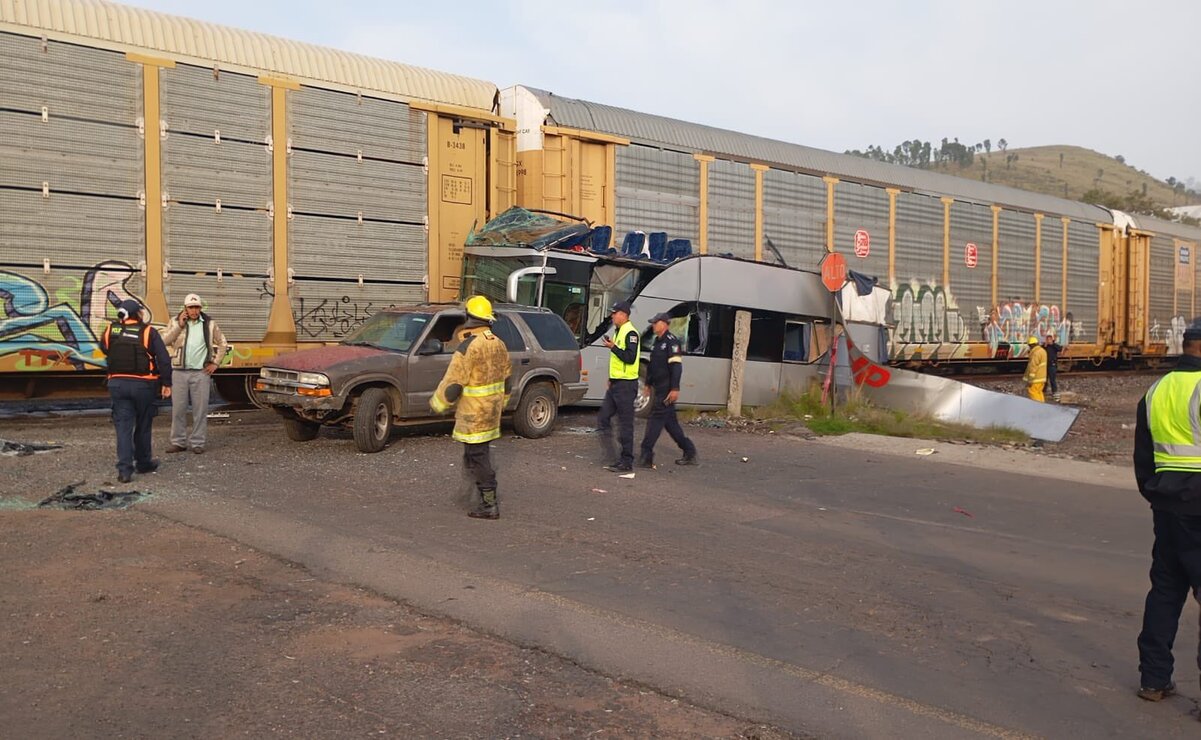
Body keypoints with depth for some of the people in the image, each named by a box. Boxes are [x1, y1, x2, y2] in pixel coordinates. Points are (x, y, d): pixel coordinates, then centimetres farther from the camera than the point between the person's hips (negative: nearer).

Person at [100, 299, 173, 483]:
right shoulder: (148, 332, -9)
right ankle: (143, 463, 28)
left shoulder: (110, 331, 0)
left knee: (123, 426, 3)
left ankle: (124, 469, -5)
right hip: (143, 385, -2)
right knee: (143, 426, 14)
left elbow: (104, 349, 19)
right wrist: (166, 383, -5)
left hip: (118, 384, 2)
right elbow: (164, 360, -12)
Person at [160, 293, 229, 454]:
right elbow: (165, 341, -8)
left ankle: (197, 442, 9)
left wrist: (216, 363, 5)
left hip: (201, 373, 0)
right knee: (178, 408, 4)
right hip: (179, 372, 1)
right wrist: (179, 325, -14)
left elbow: (223, 344, 12)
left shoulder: (209, 324, 4)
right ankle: (178, 442, 13)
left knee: (200, 409, 1)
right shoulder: (176, 322, 5)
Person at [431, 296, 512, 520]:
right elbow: (507, 379, 17)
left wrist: (437, 403, -2)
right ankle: (490, 498, 30)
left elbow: (452, 384, -18)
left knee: (477, 457, -1)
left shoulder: (468, 347, -19)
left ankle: (489, 505, 2)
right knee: (481, 455, 20)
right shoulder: (499, 344, 7)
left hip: (473, 415, -8)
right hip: (492, 413, 8)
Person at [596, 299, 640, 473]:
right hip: (616, 384, 10)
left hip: (626, 385, -10)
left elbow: (630, 358, -23)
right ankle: (612, 458, 13)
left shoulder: (630, 333, -13)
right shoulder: (619, 332, 18)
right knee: (603, 418, 10)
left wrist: (613, 347, -18)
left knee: (625, 425, -4)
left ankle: (627, 462, 3)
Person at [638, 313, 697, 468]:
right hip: (658, 388, 10)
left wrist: (675, 388, -25)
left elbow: (676, 366, -20)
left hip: (666, 390, -10)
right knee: (670, 421, 13)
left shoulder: (671, 341, -13)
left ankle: (646, 456, -9)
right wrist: (648, 384, 26)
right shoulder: (657, 342, 17)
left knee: (656, 419, -10)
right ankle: (689, 452, 22)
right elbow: (652, 365, 26)